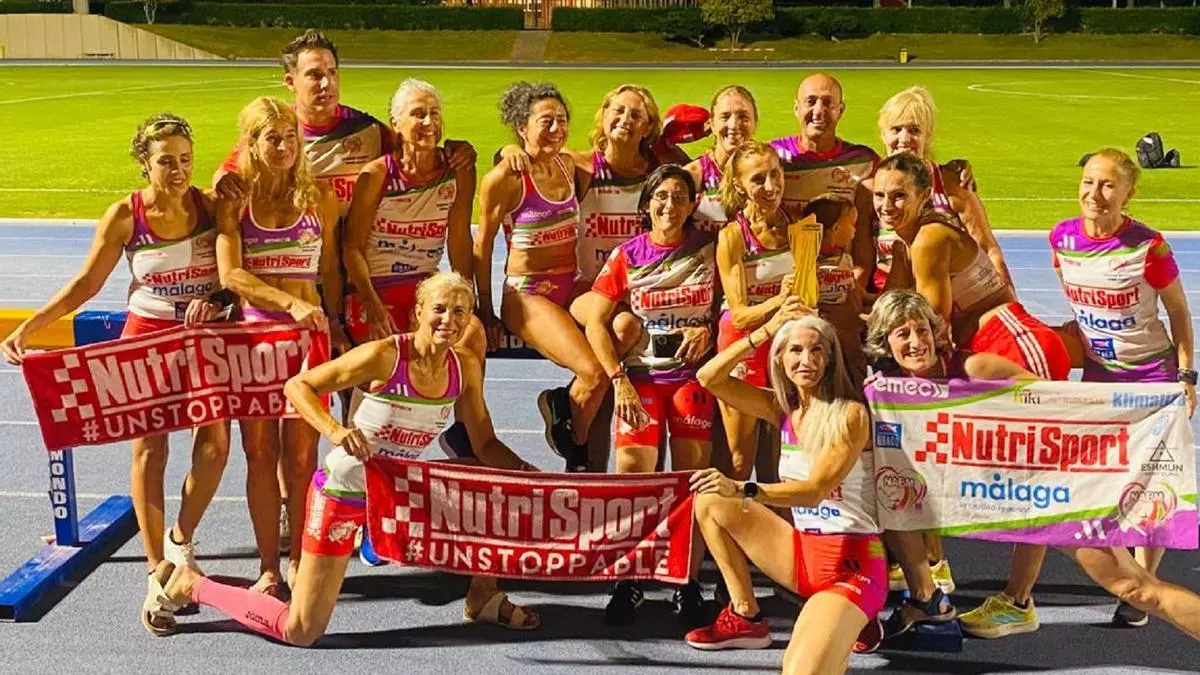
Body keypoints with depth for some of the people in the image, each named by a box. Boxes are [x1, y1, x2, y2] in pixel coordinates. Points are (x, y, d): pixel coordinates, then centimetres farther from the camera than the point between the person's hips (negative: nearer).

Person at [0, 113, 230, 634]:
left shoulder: (211, 205, -8)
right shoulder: (124, 216, -11)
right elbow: (84, 285, -4)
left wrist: (216, 300, -22)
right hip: (148, 337, -1)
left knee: (216, 440, -6)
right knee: (149, 451, -2)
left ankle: (181, 539, 22)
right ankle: (158, 576, 5)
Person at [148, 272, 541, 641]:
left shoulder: (466, 367, -6)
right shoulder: (383, 356, -23)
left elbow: (486, 445, 2)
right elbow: (296, 385, -19)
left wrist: (527, 472, -17)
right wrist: (334, 430, -36)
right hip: (343, 492, -6)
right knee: (299, 632, -3)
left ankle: (482, 598, 18)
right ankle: (190, 584, 19)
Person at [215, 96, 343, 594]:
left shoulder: (318, 198, 4)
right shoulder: (234, 199, 0)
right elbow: (230, 274, -11)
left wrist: (336, 327, 10)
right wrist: (290, 302, -21)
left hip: (309, 334, 0)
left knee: (301, 454, 3)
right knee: (260, 453, 5)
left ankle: (299, 560, 15)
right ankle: (268, 566, 14)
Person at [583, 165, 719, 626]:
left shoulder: (709, 249, 4)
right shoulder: (627, 256, 2)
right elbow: (597, 323, 1)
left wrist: (707, 331, -10)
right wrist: (619, 380, -8)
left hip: (694, 375, 0)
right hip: (641, 375, 0)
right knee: (631, 475, -9)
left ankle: (688, 584, 10)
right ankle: (628, 582, 5)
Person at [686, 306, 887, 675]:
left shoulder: (851, 414, -13)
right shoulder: (783, 408, 6)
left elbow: (815, 490, -23)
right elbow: (709, 378, 0)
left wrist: (742, 491, -36)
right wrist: (766, 330, -5)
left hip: (852, 561, -8)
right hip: (802, 551, 8)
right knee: (710, 501, 1)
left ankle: (845, 626, 2)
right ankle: (745, 617, 8)